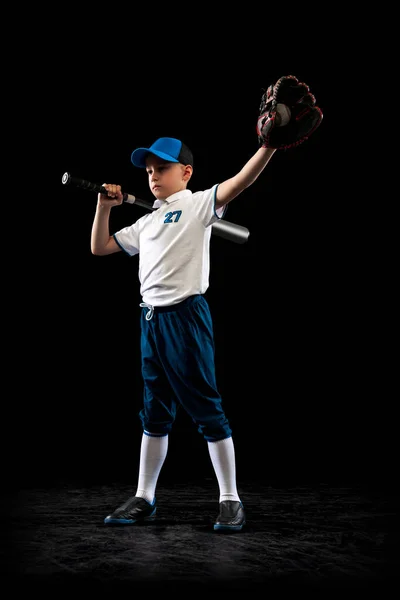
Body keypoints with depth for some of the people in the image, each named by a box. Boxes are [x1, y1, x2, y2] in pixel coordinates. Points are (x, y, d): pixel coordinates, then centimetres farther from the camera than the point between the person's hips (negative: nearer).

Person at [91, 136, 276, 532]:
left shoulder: (197, 204, -2)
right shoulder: (146, 222, 20)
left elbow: (240, 181, -18)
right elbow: (99, 247, 26)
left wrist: (269, 144, -33)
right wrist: (104, 206, 15)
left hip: (186, 316, -7)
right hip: (151, 318, 7)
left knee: (206, 408, -2)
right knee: (155, 412, 13)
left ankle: (230, 499, 7)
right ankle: (144, 498, 22)